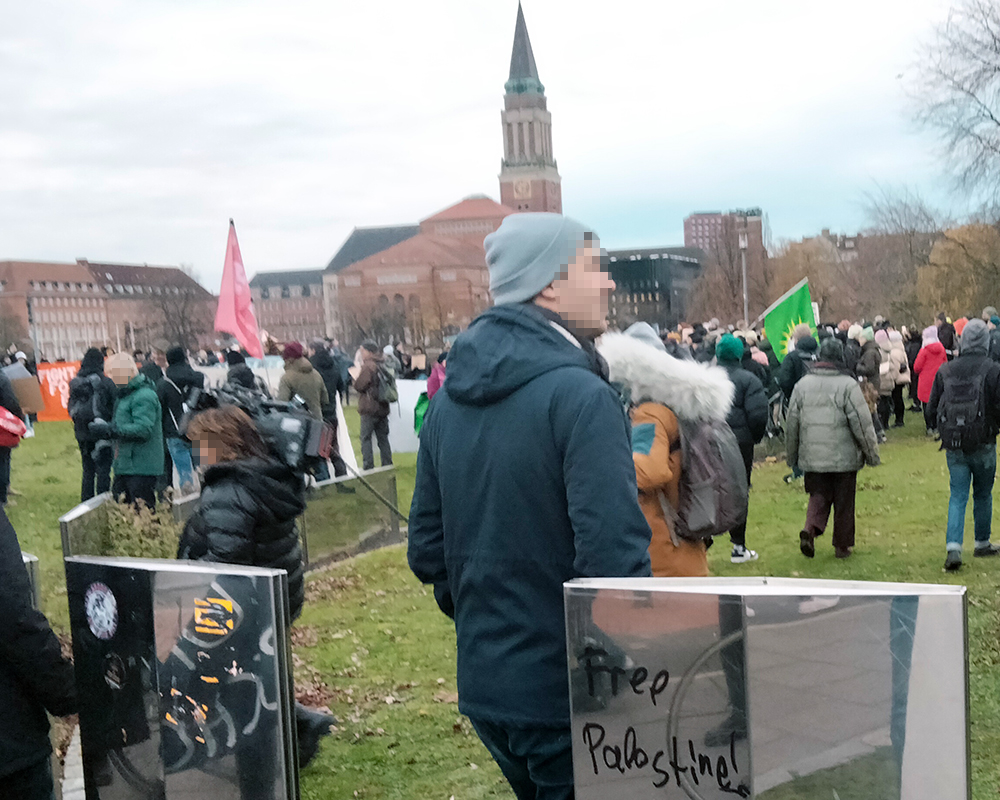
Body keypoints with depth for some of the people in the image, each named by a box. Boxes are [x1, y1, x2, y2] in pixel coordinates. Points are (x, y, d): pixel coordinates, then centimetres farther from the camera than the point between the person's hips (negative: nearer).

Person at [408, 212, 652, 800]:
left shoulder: (451, 399, 6)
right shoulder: (580, 397, -19)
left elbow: (428, 548, 11)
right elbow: (614, 559, -25)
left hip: (483, 685, 8)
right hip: (568, 695, -7)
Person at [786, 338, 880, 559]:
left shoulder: (803, 384, 3)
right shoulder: (848, 385, -10)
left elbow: (791, 423, 8)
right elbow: (862, 423, -9)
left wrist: (792, 456, 19)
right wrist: (872, 453, 1)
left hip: (812, 457, 3)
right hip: (843, 456, -3)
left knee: (819, 496, 12)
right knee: (844, 502, 10)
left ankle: (810, 529, -13)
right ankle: (842, 545, 17)